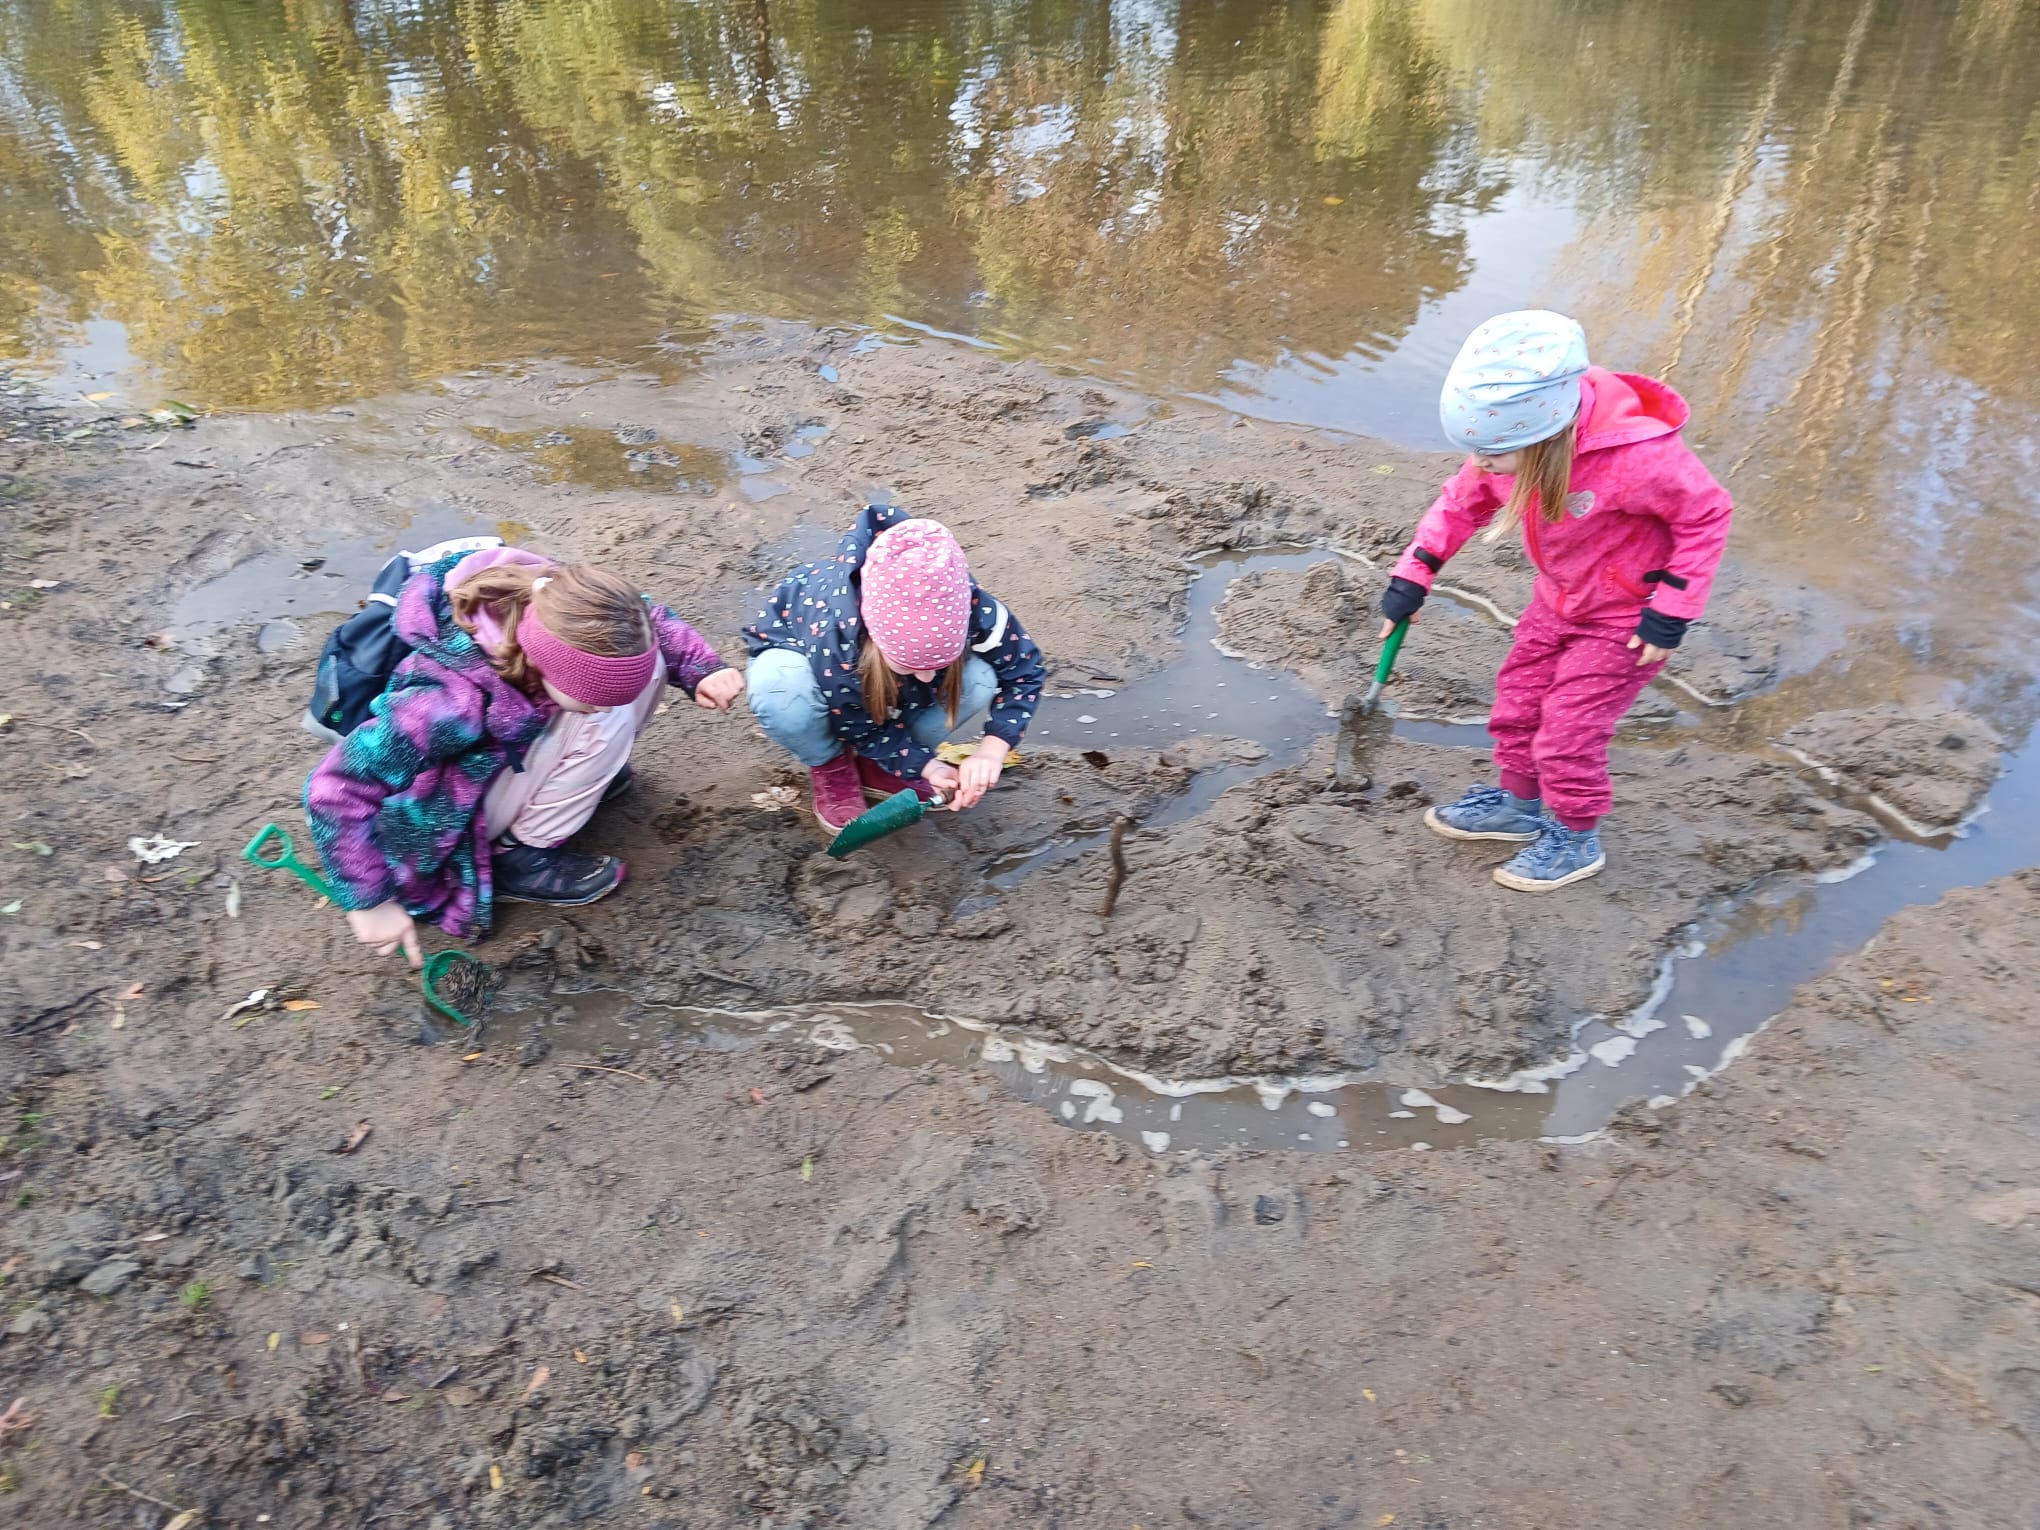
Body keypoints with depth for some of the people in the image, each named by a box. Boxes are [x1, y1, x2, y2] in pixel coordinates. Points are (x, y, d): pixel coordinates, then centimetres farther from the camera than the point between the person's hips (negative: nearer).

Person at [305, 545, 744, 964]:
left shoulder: (563, 606, -27)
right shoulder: (454, 701, -43)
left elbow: (652, 622, -6)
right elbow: (338, 787, -37)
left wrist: (704, 670, -23)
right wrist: (372, 901, -33)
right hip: (451, 800, -6)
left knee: (646, 670, -14)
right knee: (598, 712, -29)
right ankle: (520, 858, -13)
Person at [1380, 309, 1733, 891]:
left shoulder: (1634, 457, -37)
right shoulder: (1511, 439, -18)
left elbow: (1707, 515, -22)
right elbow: (1463, 502, 0)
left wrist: (1671, 613, -21)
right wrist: (1412, 577, -3)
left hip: (1626, 617, -6)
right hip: (1559, 599, 7)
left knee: (1568, 733, -1)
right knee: (1517, 702, 15)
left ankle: (1576, 841, 24)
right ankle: (1519, 803, 40)